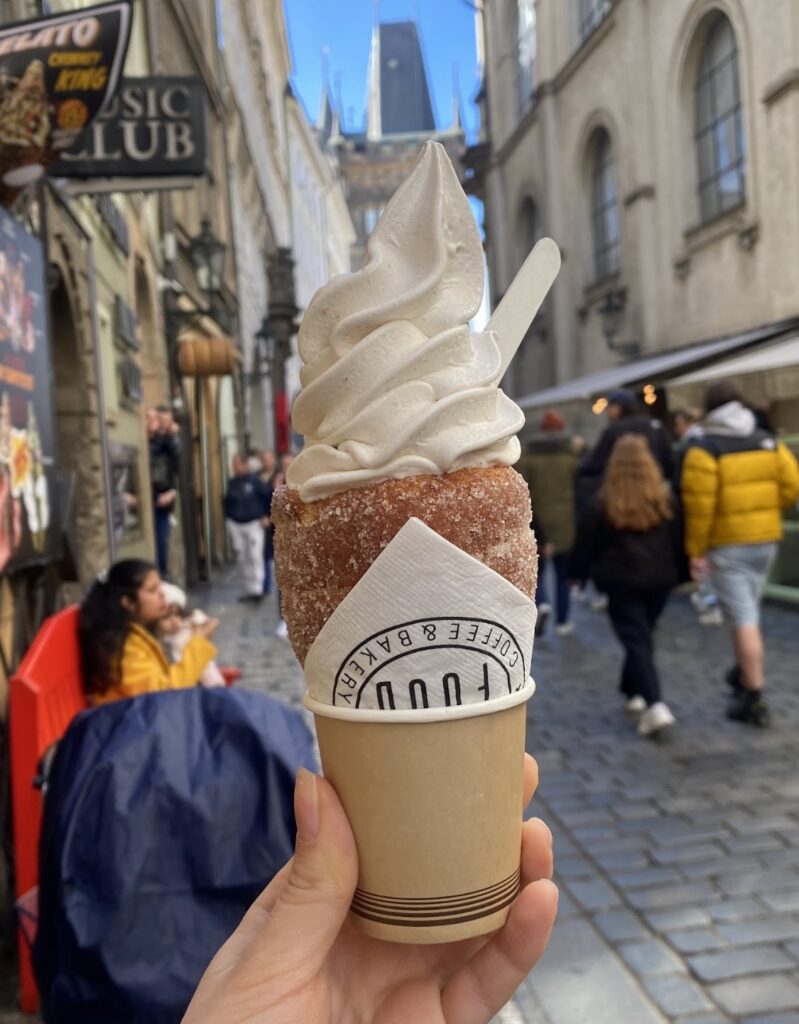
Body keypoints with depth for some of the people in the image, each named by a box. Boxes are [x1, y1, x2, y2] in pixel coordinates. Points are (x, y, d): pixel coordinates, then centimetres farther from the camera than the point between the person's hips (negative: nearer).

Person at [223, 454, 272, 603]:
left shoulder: (254, 480, -7)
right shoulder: (232, 482, 7)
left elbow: (266, 497, -3)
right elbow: (227, 501, 17)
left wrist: (266, 516, -6)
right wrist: (228, 518, 10)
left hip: (254, 523, -5)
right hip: (235, 524, 5)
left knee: (255, 557, -8)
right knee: (242, 558, 7)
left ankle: (257, 590, -6)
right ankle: (249, 589, 15)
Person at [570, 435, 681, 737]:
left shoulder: (602, 505, -8)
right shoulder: (665, 500, 1)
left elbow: (585, 545, -2)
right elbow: (678, 541, 7)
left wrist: (578, 573, 13)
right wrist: (679, 573, 16)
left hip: (621, 582, -4)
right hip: (659, 580, 4)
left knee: (636, 642, -4)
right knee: (642, 636, 19)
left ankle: (655, 705, -17)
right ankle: (633, 692, 31)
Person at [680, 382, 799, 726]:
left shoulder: (704, 449, -12)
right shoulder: (768, 442, 5)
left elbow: (699, 504, -17)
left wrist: (695, 550, -10)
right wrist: (764, 510, 16)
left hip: (727, 545, -5)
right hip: (766, 539, 6)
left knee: (744, 618, -4)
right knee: (747, 610, 22)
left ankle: (754, 697, -1)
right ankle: (742, 672, 37)